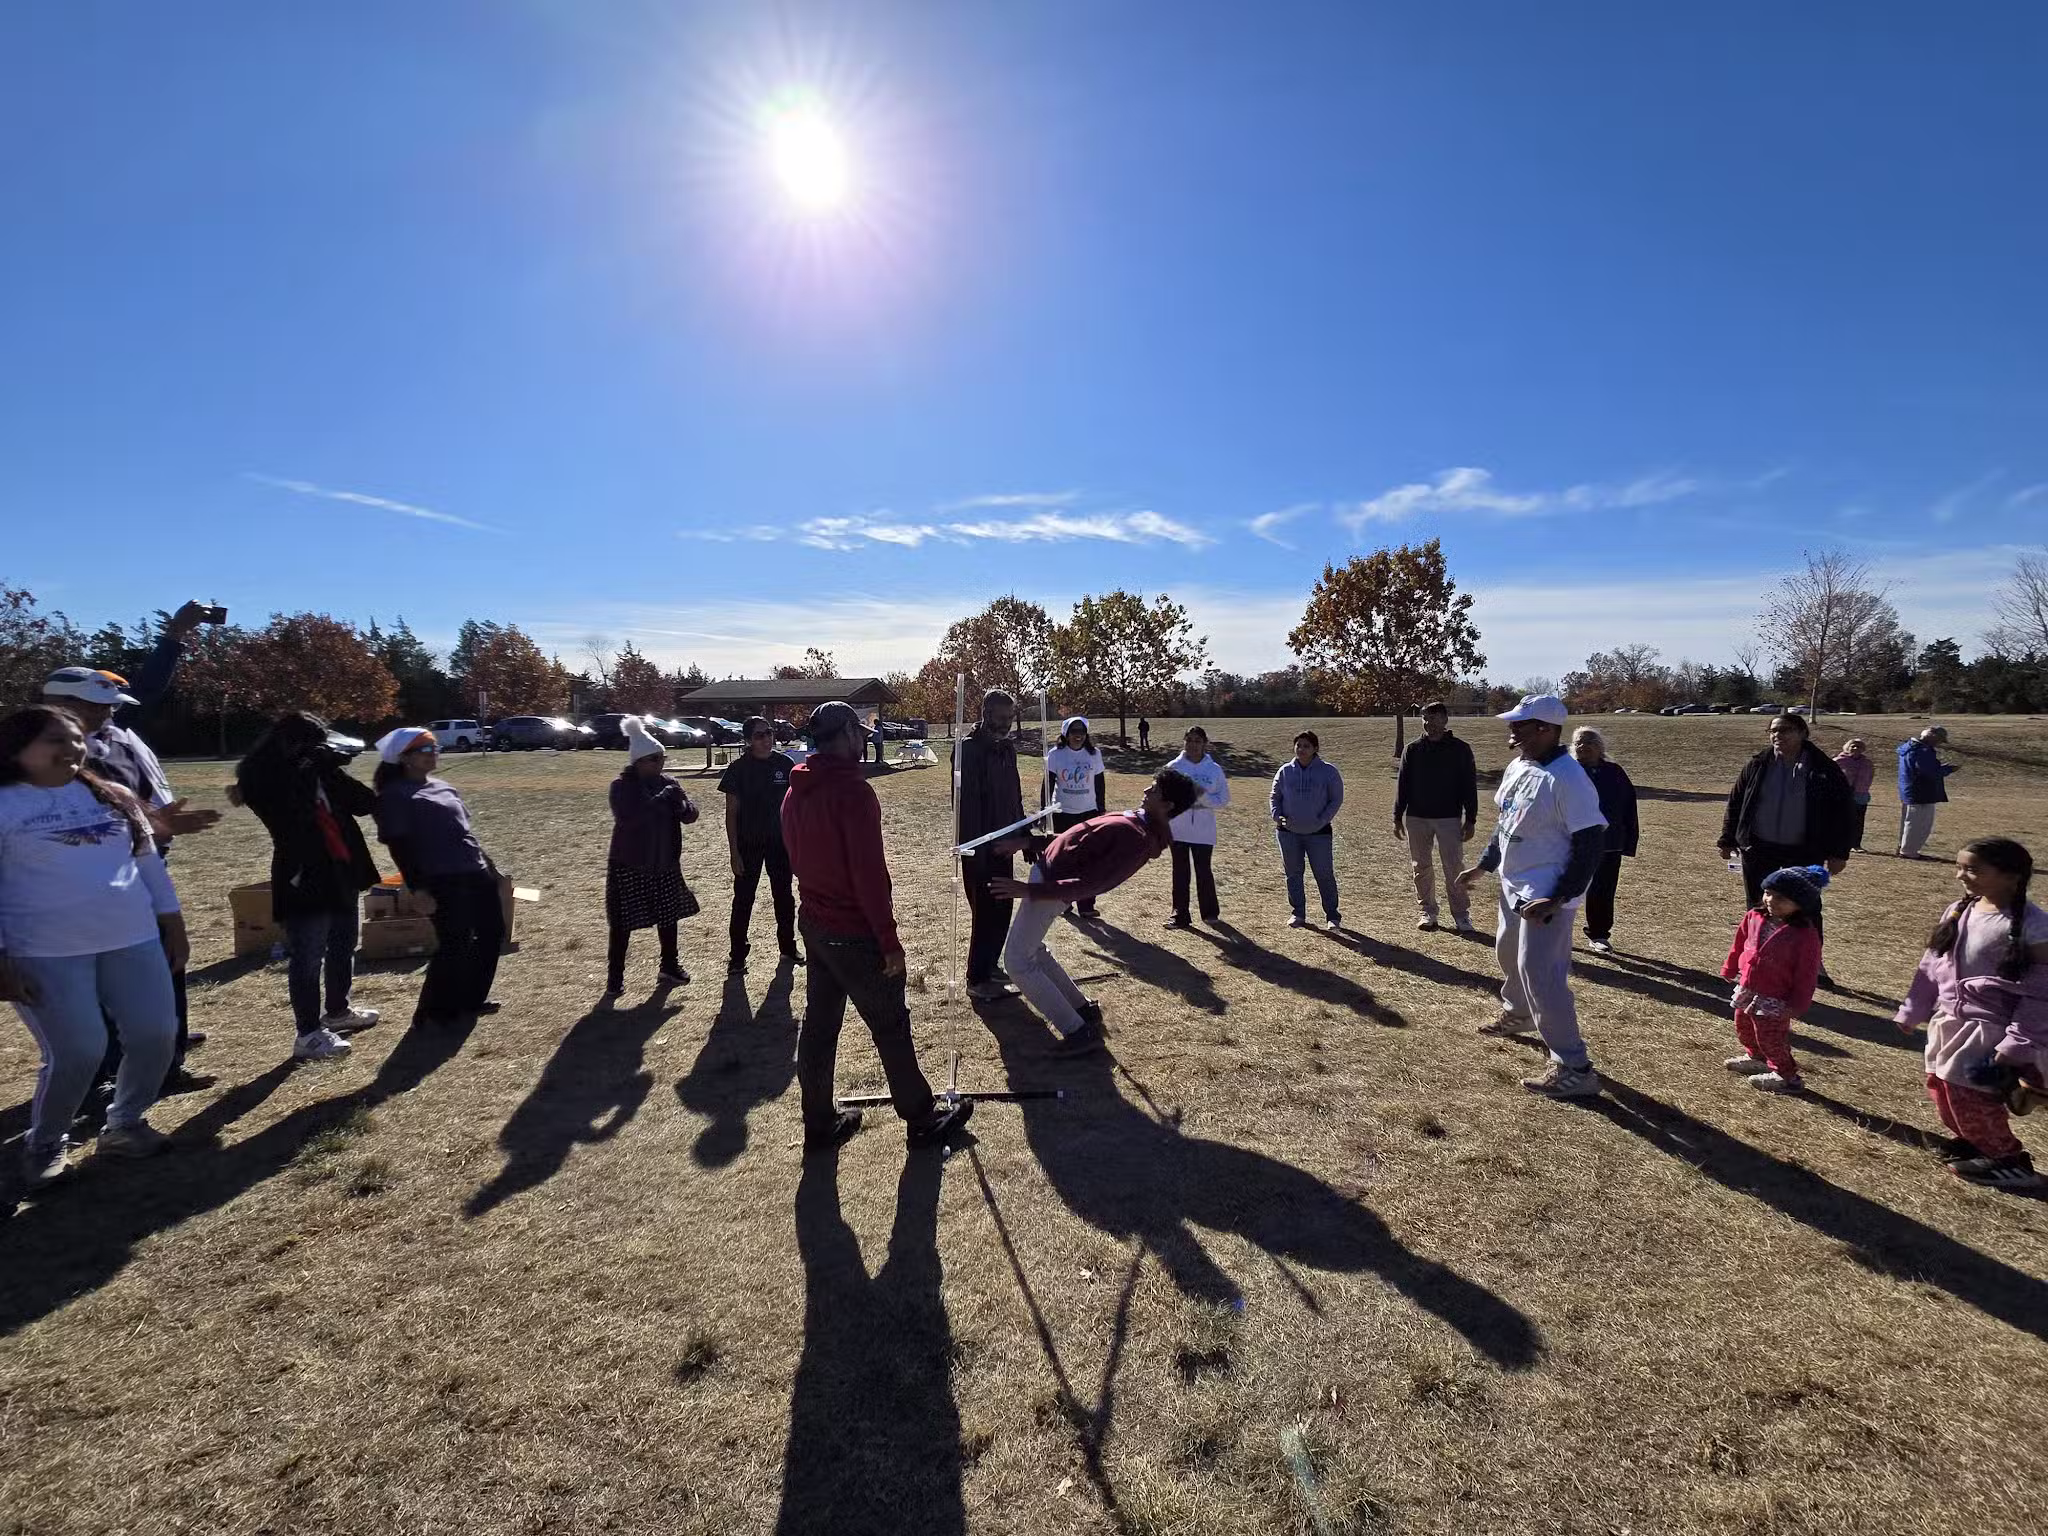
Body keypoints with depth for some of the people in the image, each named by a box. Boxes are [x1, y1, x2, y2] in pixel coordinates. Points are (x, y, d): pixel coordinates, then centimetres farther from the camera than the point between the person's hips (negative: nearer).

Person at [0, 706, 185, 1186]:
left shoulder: (113, 798, 9)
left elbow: (148, 862, 14)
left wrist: (172, 923, 13)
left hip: (133, 940, 5)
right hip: (44, 953, -5)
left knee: (156, 1034, 4)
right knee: (77, 1052, -5)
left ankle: (125, 1123, 28)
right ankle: (44, 1145, 21)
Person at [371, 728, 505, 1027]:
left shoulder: (443, 786, 16)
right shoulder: (395, 795, -7)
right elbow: (399, 847, -12)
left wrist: (488, 864, 20)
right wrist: (419, 889, -17)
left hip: (475, 874, 8)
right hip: (443, 881, -8)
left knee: (492, 932, 14)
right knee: (455, 945, -4)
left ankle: (472, 999, 28)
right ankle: (434, 1011, 13)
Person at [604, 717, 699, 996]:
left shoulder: (668, 783, 2)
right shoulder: (621, 786, -12)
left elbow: (691, 814, -2)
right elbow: (628, 816, -29)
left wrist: (681, 804, -24)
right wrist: (661, 799, -31)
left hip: (665, 864, 5)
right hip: (629, 866, -5)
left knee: (668, 916, 14)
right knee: (622, 923, 2)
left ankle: (669, 968, 29)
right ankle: (614, 978, 14)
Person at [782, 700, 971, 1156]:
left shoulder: (795, 792, 6)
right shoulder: (852, 789, -22)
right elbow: (869, 873, -23)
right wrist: (890, 941, -17)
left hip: (814, 926, 8)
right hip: (856, 934, -8)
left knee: (818, 1024, 15)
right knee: (891, 1027, 6)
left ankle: (819, 1124, 27)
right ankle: (922, 1120, 20)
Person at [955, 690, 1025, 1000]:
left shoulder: (1006, 748, 11)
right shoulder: (969, 749, -15)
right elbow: (966, 803, -20)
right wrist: (975, 850, -23)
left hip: (1003, 844, 8)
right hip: (979, 847, -8)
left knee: (1002, 909, 14)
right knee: (986, 913, -3)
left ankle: (990, 965, 28)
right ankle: (978, 980, 8)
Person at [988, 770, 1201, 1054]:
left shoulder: (1139, 840, -26)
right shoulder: (1139, 821, 5)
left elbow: (1088, 885, -29)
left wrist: (1029, 890, -30)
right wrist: (1028, 842, 19)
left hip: (1050, 882, -10)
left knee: (1018, 961, -4)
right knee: (1031, 950, 24)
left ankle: (1080, 1032, 0)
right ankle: (1084, 1009, 28)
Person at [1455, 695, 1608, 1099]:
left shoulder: (1568, 779, -24)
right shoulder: (1517, 767, 5)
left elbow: (1592, 844, -24)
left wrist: (1557, 899, -27)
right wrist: (1483, 865, 21)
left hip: (1547, 895, -10)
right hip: (1513, 885, 10)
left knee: (1538, 972, -11)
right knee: (1508, 953, 26)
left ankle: (1574, 1068, 0)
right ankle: (1516, 1013, 53)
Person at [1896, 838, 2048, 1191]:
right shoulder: (1958, 912, 2)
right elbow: (1932, 965, 10)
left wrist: (2017, 1045, -17)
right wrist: (1913, 1011, 13)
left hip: (1990, 1029, -7)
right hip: (1949, 1020, 7)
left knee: (1967, 1094, -2)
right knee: (1940, 1087, 15)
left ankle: (2010, 1161, 19)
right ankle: (1974, 1141, 36)